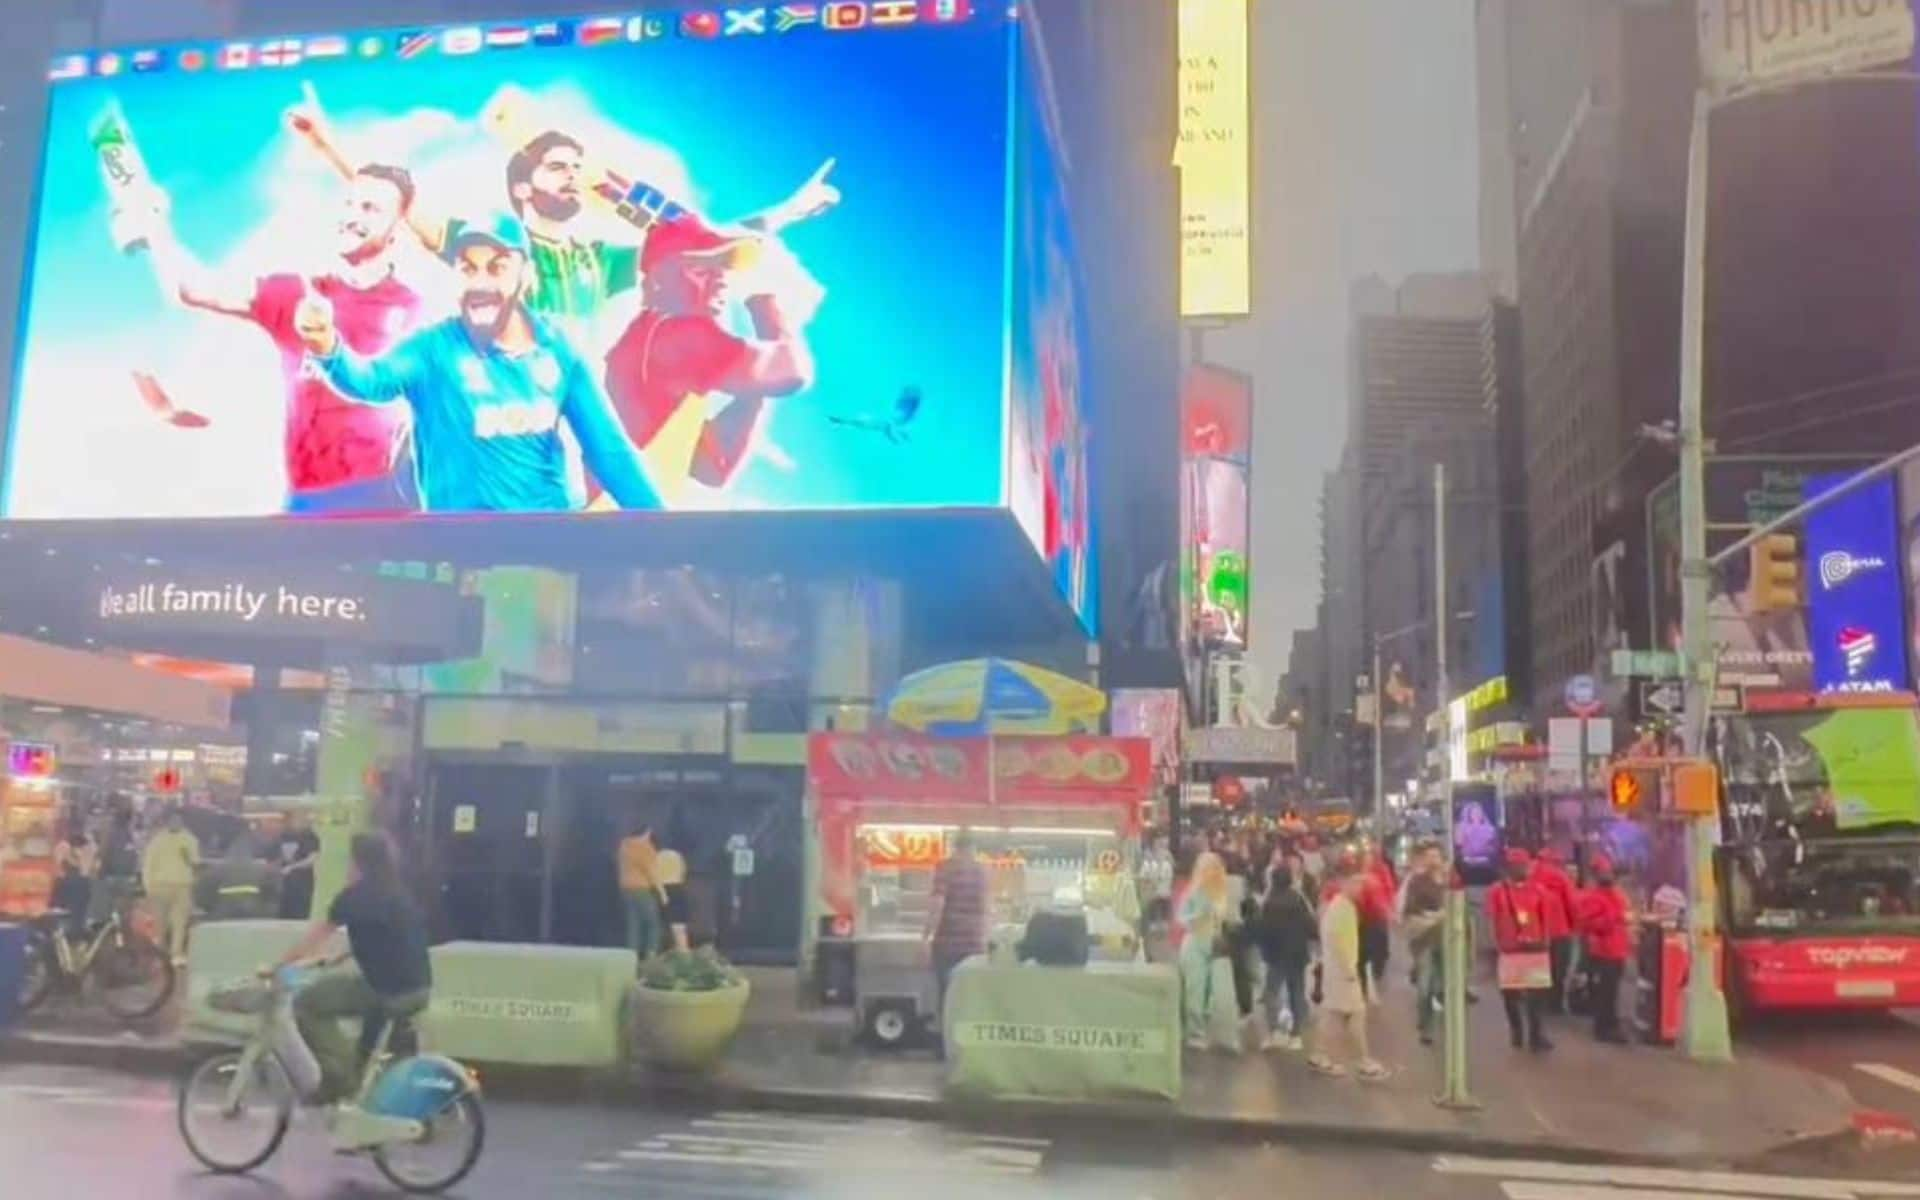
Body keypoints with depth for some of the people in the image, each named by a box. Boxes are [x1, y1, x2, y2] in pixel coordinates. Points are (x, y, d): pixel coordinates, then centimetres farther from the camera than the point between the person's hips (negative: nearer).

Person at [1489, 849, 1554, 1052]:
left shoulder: (1537, 890, 4)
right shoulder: (1497, 891, -2)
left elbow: (1545, 921, 8)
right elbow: (1492, 922, 0)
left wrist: (1543, 943, 5)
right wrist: (1496, 947, -3)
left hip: (1535, 950, 1)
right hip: (1509, 952, -1)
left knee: (1538, 995, -1)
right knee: (1510, 995, 7)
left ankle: (1537, 1037, 3)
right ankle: (1516, 1034, 23)